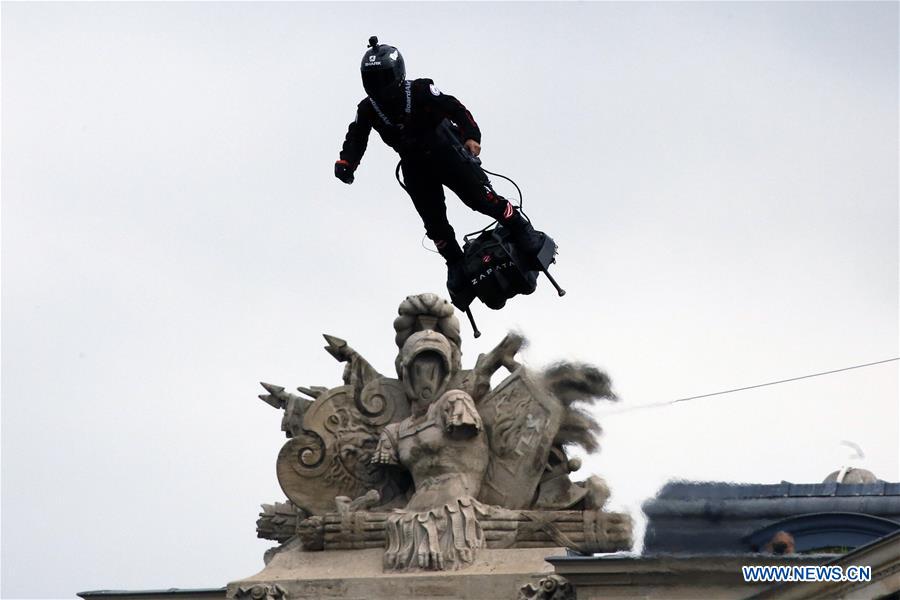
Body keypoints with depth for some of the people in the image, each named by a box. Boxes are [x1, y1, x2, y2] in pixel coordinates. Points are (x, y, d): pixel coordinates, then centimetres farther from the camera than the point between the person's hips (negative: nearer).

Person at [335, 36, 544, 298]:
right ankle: (456, 265, 16)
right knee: (433, 221, -1)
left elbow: (455, 108, -18)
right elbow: (355, 138, -7)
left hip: (447, 153, -4)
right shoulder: (367, 109, -7)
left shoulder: (420, 91, -19)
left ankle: (522, 231, 9)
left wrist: (471, 136, -30)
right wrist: (346, 163, -26)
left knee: (481, 198, -9)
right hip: (414, 167, 4)